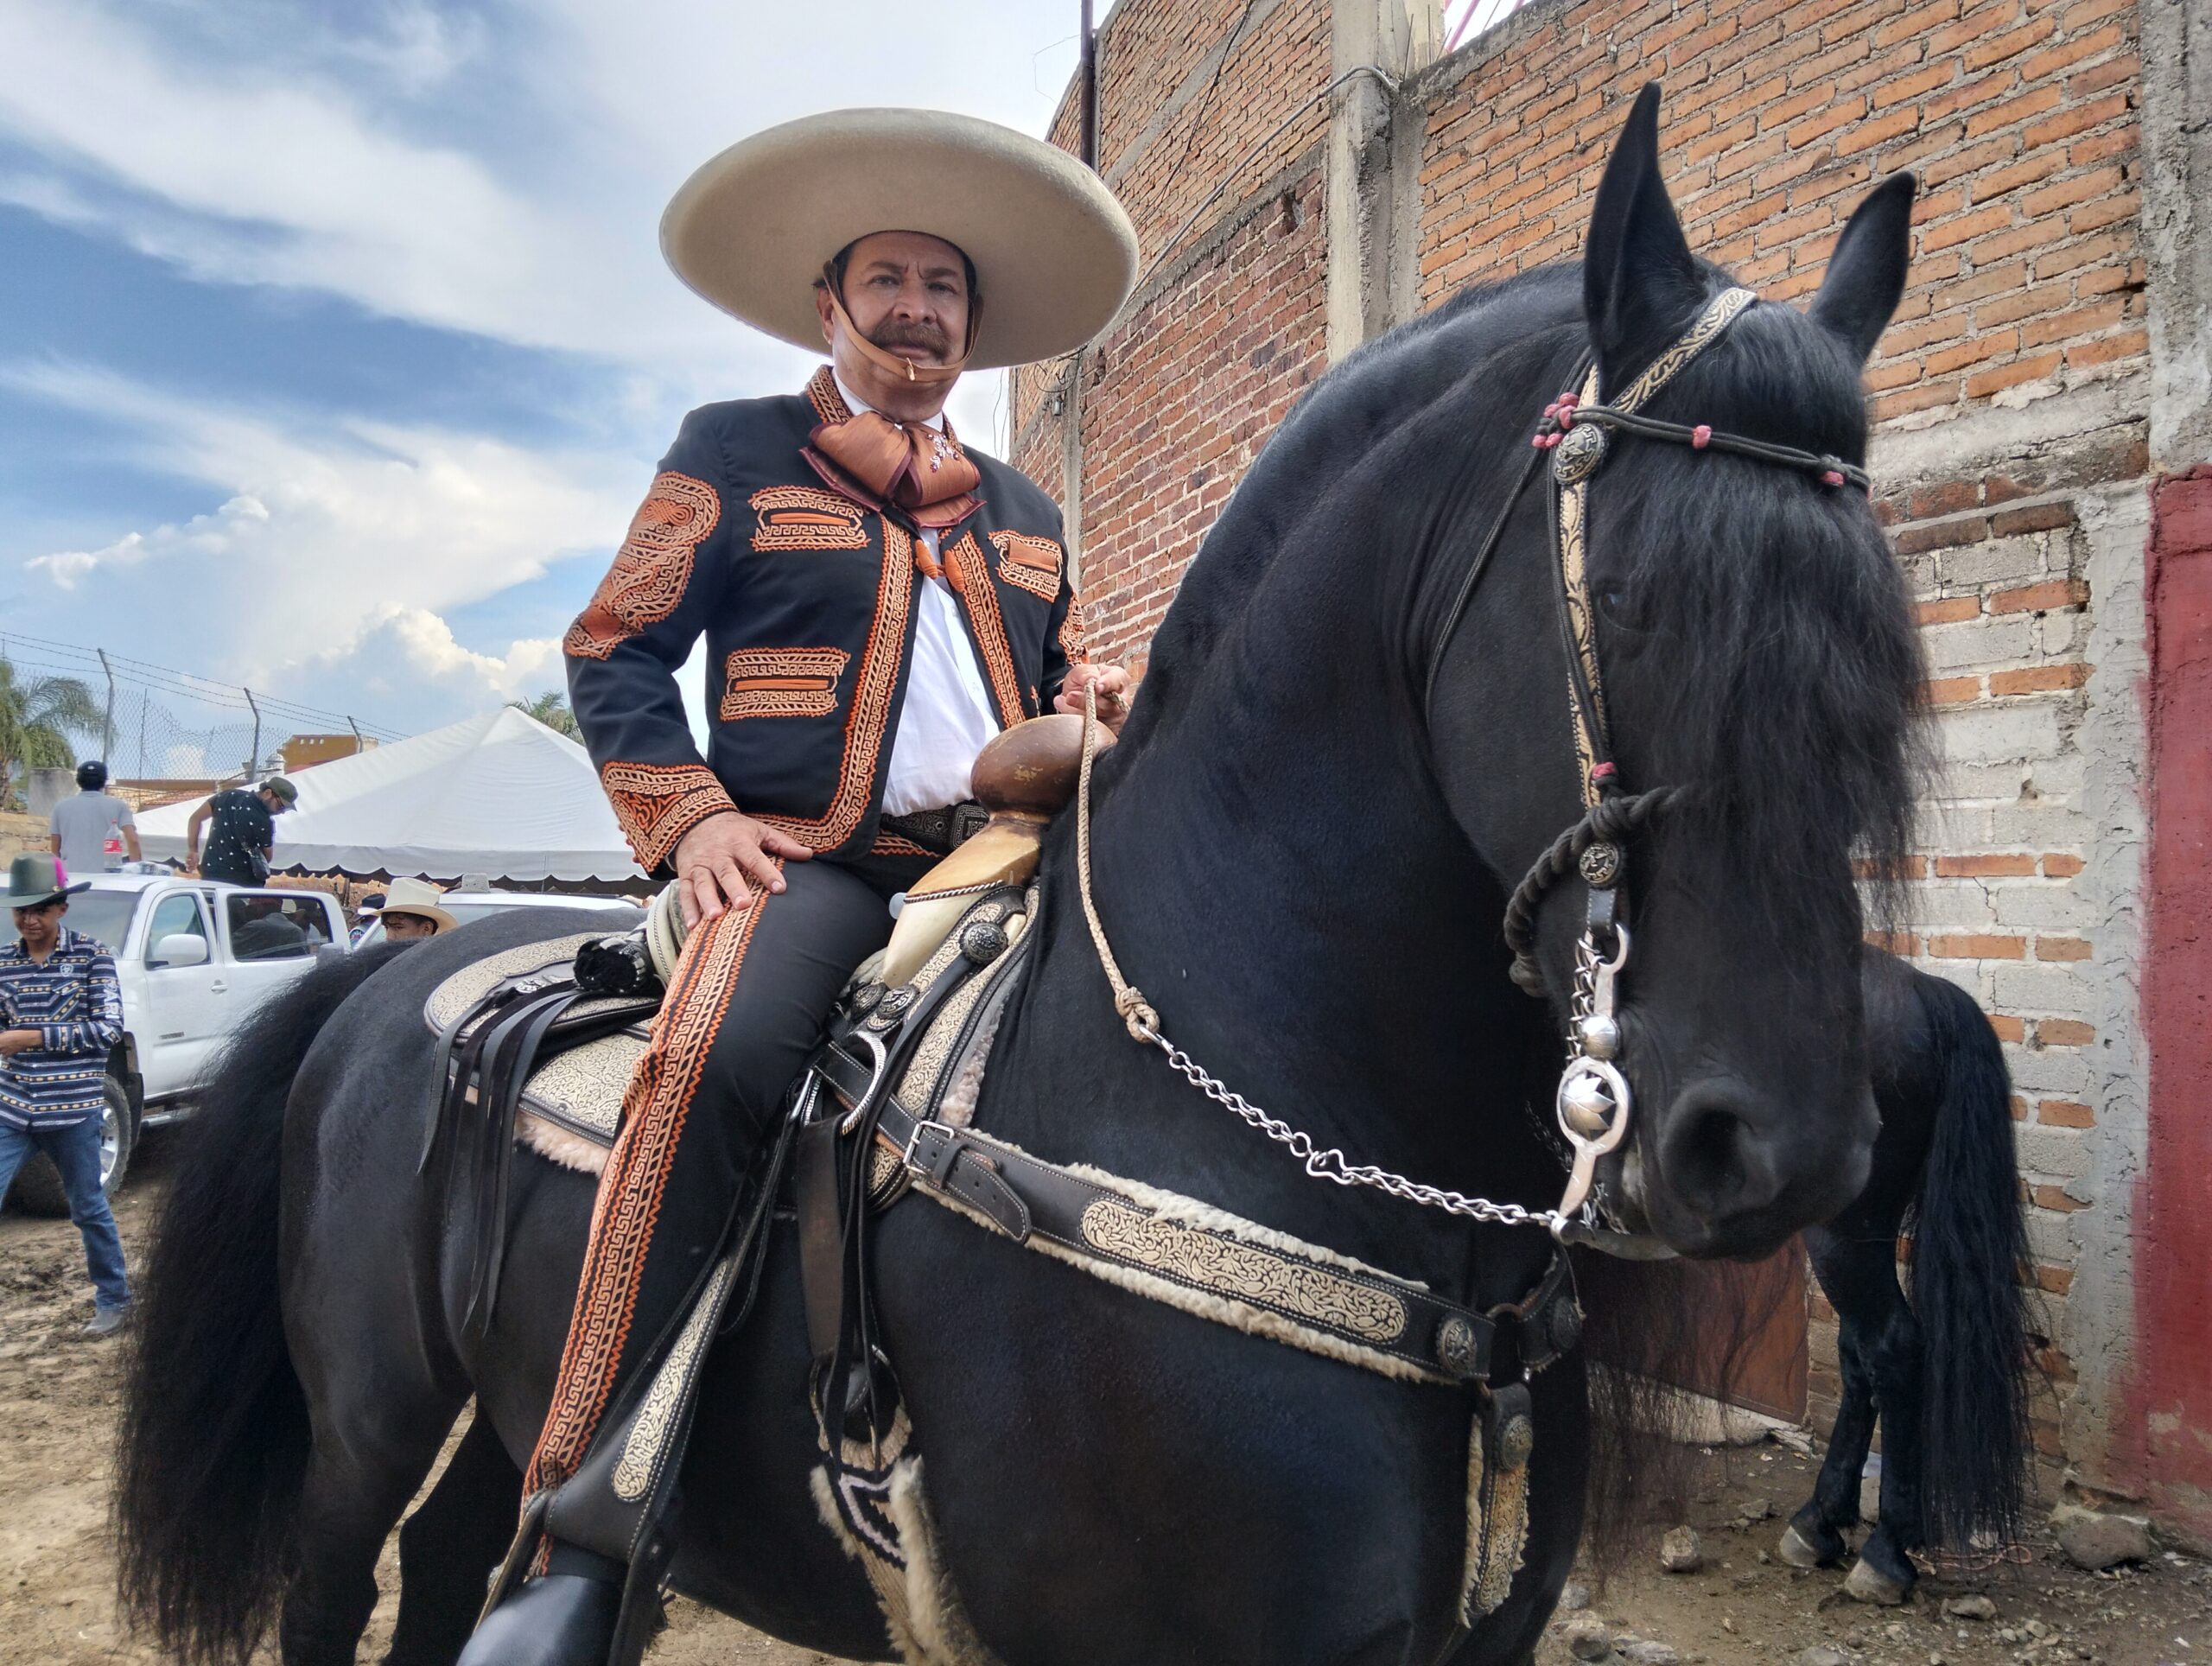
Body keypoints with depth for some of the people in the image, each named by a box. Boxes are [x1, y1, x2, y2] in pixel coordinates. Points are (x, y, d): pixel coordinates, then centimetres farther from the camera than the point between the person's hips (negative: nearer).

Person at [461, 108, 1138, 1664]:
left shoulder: (1025, 509, 24)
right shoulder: (735, 452, 11)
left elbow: (1063, 680, 30)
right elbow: (616, 652, 8)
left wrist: (1100, 701, 5)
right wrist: (691, 816, -7)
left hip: (996, 859, 5)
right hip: (806, 856, -4)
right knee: (722, 1059, -35)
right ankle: (590, 1529, -27)